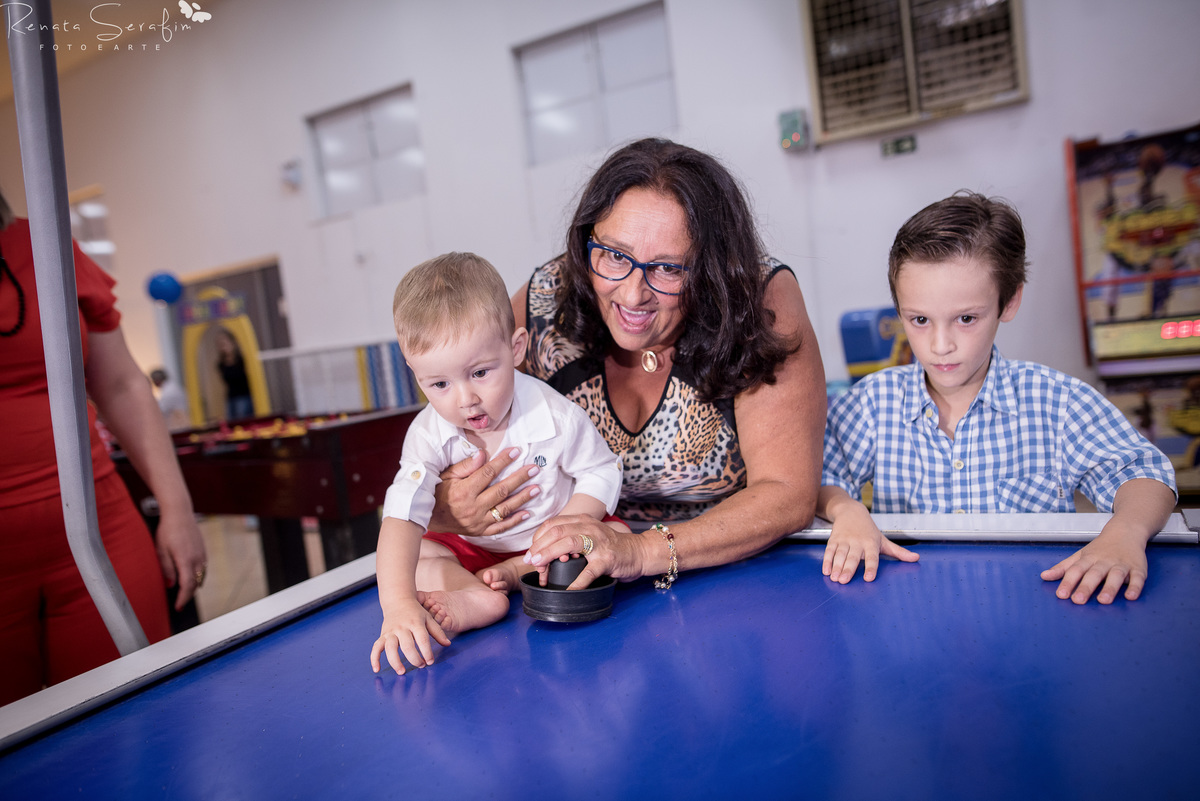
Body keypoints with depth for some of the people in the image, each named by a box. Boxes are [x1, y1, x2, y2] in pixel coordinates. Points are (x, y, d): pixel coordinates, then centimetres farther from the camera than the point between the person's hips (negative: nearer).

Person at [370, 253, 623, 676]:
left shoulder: (555, 416, -25)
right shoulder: (428, 435, -23)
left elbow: (600, 473, -10)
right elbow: (401, 517, -33)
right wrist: (397, 603, -48)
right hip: (471, 550, 1)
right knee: (414, 557, -21)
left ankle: (513, 575, -24)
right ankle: (481, 600, -38)